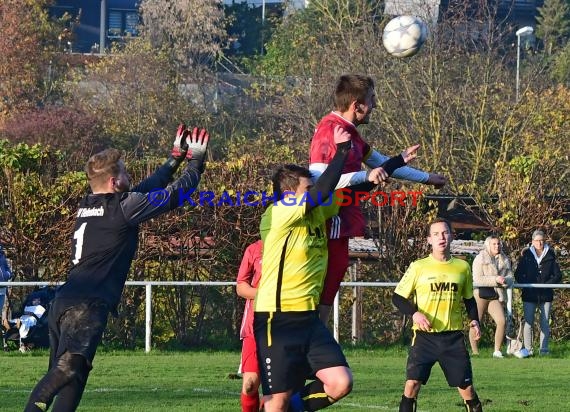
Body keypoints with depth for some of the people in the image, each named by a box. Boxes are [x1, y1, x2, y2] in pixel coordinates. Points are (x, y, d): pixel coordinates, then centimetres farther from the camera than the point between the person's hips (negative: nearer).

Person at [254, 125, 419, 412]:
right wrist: (341, 151, -15)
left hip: (308, 318, 8)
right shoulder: (278, 215, -13)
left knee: (341, 383, -6)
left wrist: (397, 162, 21)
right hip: (277, 320, -8)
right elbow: (322, 192, -24)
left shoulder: (318, 212, 9)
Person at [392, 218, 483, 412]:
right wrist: (414, 313, -15)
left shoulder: (462, 267, 8)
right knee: (412, 383, -13)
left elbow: (469, 299, 20)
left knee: (466, 386, 1)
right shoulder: (418, 267, -1)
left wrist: (474, 320, 2)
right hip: (424, 336, -2)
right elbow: (398, 297, 3)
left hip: (453, 336, 2)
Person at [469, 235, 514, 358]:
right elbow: (477, 279, -11)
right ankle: (474, 352, 10)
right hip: (481, 294, -3)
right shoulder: (480, 259, 0)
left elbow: (511, 278, 13)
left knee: (502, 321, -13)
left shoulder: (504, 260, 15)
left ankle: (497, 351, -3)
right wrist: (496, 280, -18)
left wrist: (505, 280, -11)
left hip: (496, 296, 3)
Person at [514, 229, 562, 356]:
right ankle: (527, 349, 0)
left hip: (546, 294, 1)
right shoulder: (526, 255, 3)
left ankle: (544, 349, 7)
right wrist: (527, 285, -9)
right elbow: (518, 275, 5)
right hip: (530, 295, -1)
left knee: (545, 323, 3)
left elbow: (558, 275, 5)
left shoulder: (550, 255, 5)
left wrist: (547, 284, -9)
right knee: (528, 322, -3)